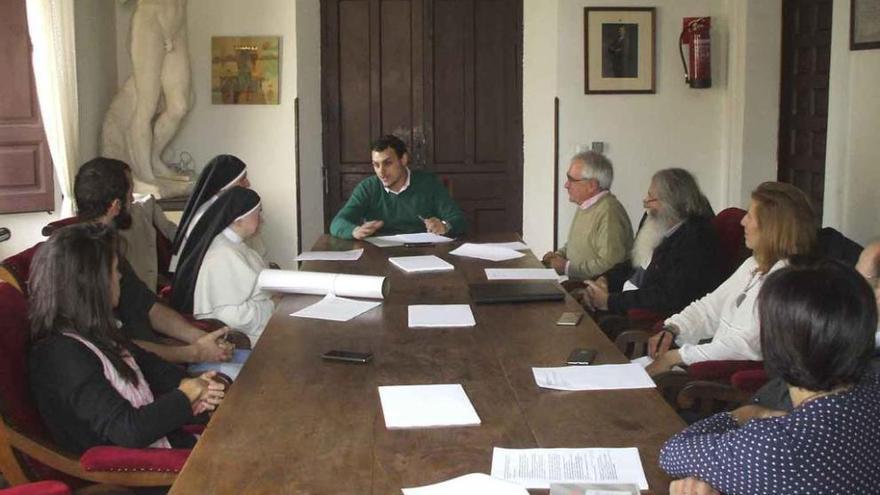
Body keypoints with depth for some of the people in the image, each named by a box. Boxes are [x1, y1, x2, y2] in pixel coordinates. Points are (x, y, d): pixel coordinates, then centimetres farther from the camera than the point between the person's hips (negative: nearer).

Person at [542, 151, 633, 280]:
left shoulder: (609, 213, -20)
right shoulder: (585, 205, 13)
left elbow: (608, 264, -24)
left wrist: (566, 267, -15)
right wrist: (559, 255, 8)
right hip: (577, 284, 9)